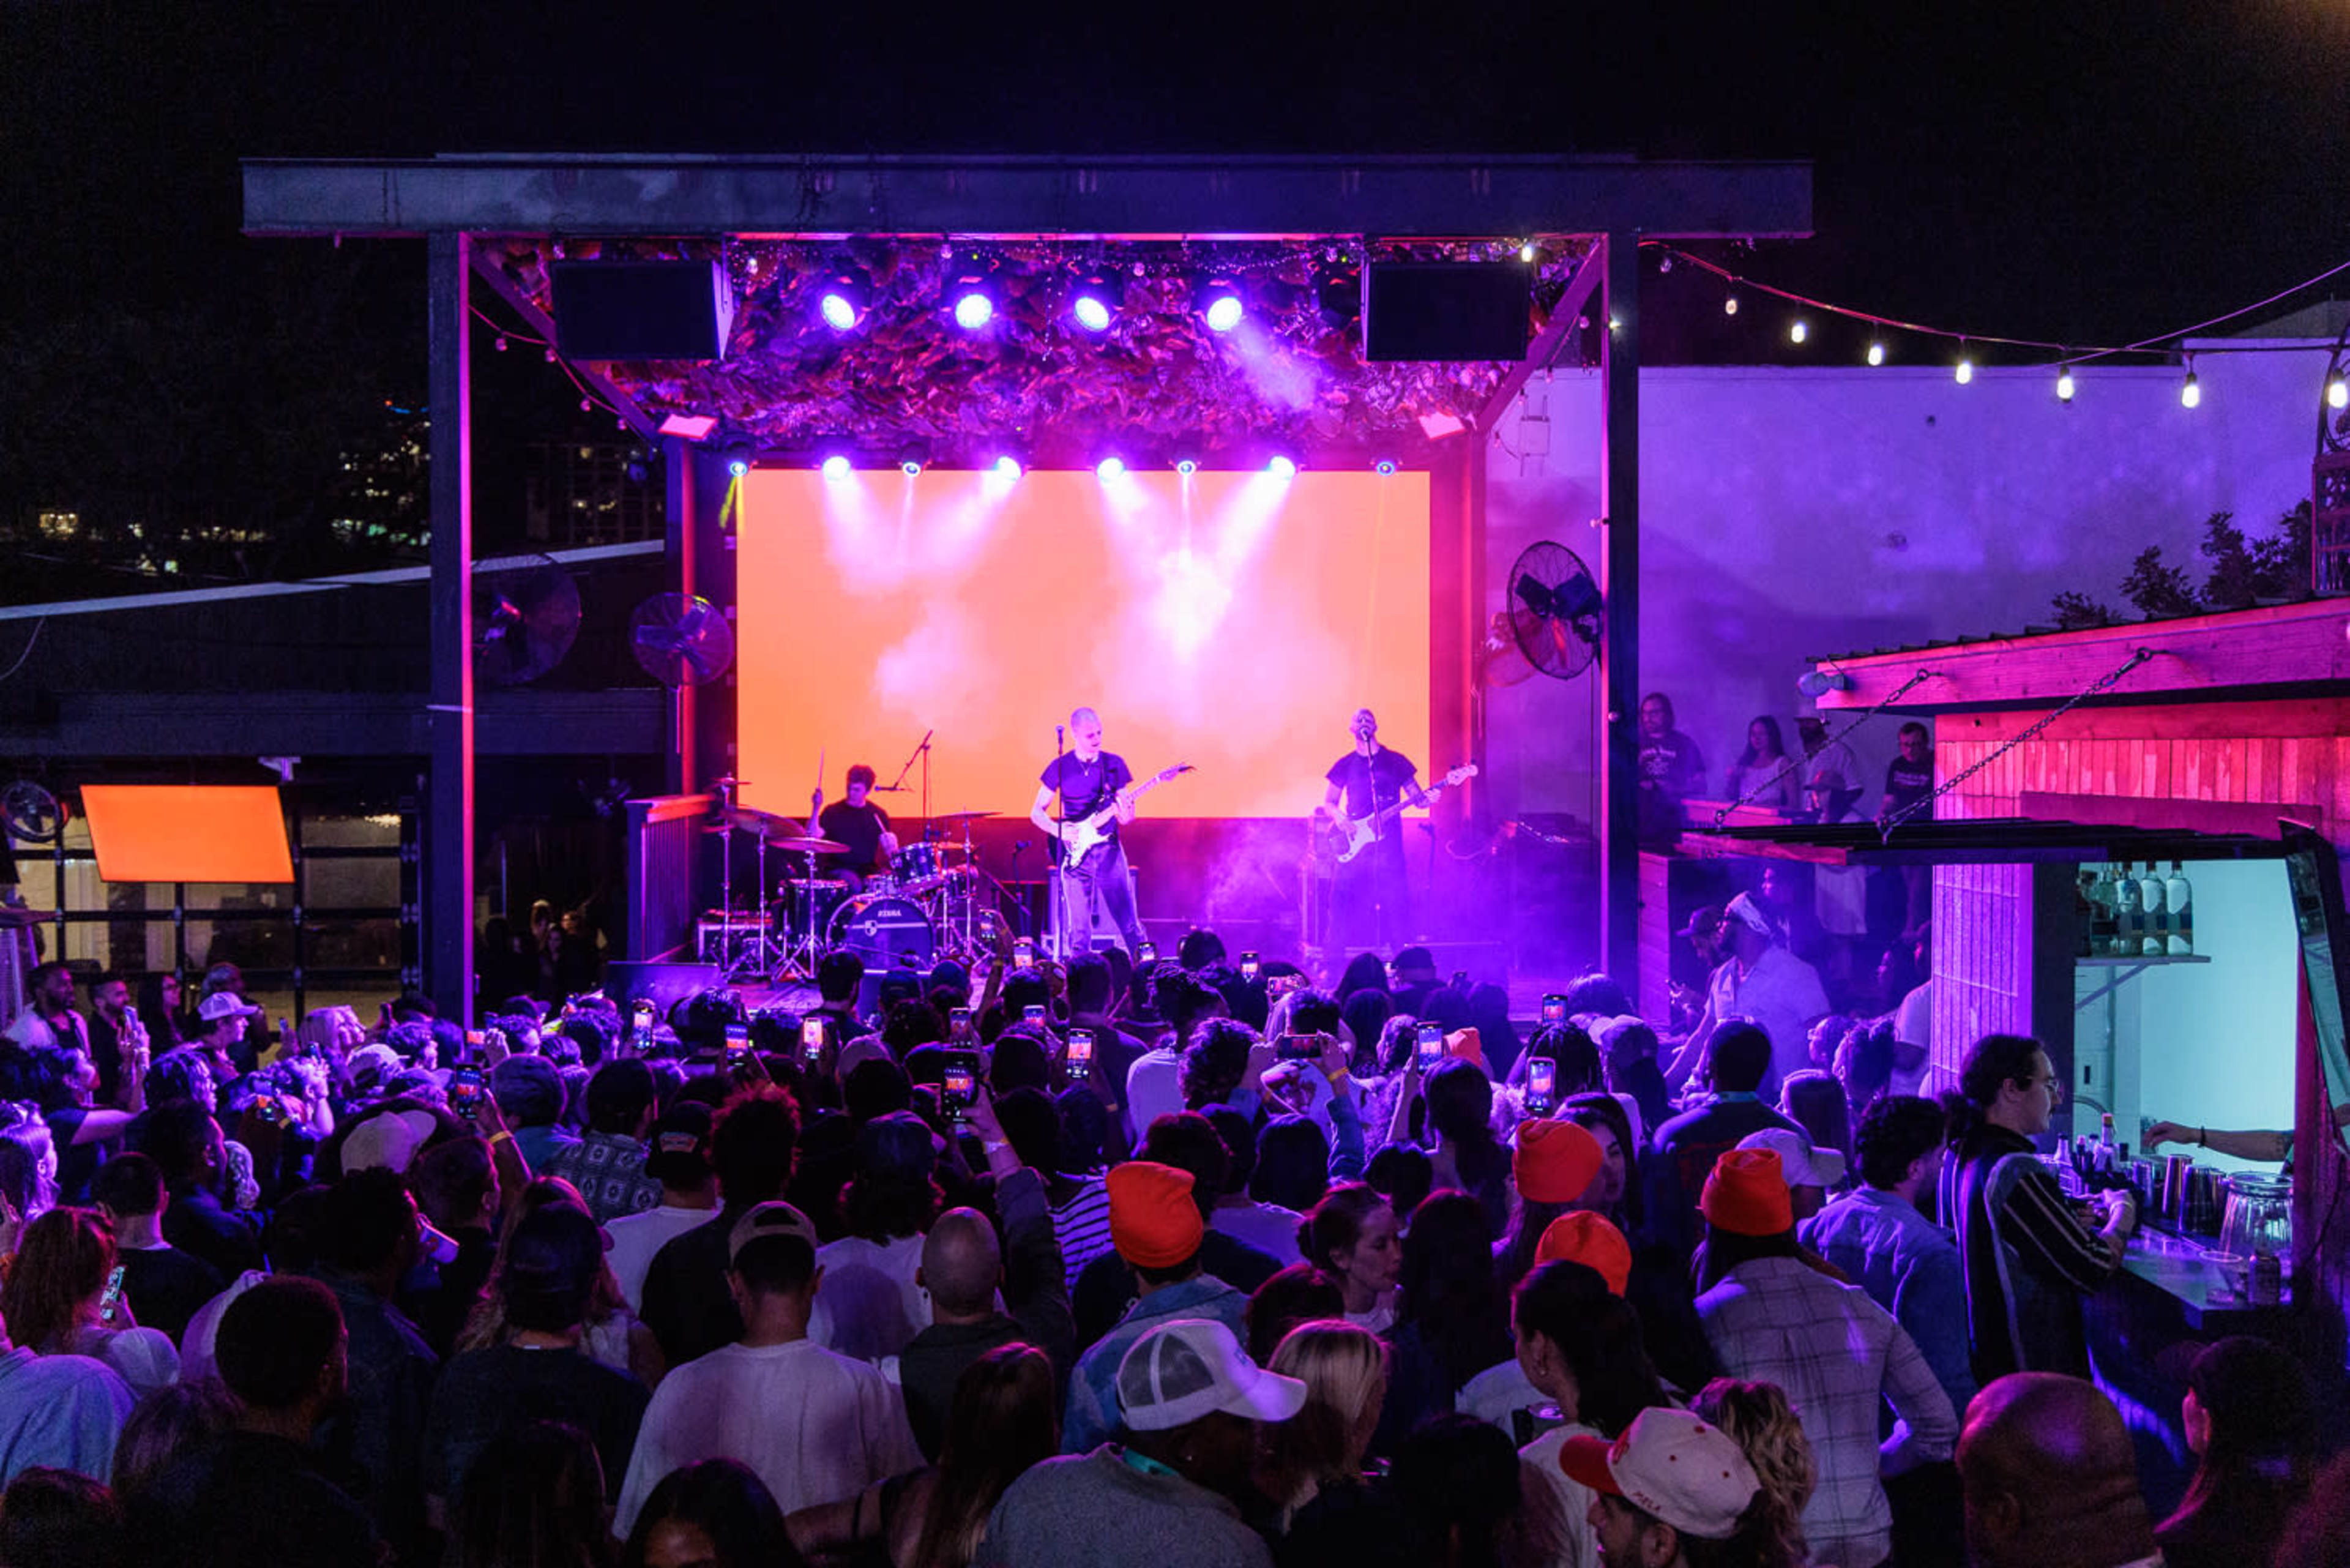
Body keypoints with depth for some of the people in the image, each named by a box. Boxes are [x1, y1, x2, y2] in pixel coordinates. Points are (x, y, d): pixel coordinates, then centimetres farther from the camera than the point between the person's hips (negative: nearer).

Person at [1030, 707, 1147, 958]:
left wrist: (1125, 815, -15)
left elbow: (1124, 816, 9)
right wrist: (1058, 830, -12)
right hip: (1075, 852, -1)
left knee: (1129, 923, -1)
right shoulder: (1060, 767, 2)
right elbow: (1036, 812, 6)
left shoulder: (1114, 765, 6)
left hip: (1108, 849, 1)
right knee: (1078, 930, -2)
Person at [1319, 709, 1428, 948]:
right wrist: (1340, 817, -7)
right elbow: (1328, 803, 13)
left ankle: (1400, 954, -2)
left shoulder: (1395, 761, 10)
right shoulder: (1345, 765, 12)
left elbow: (1417, 797, 10)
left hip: (1388, 841, -1)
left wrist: (1426, 799, -12)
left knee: (1395, 899, -8)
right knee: (1345, 899, -8)